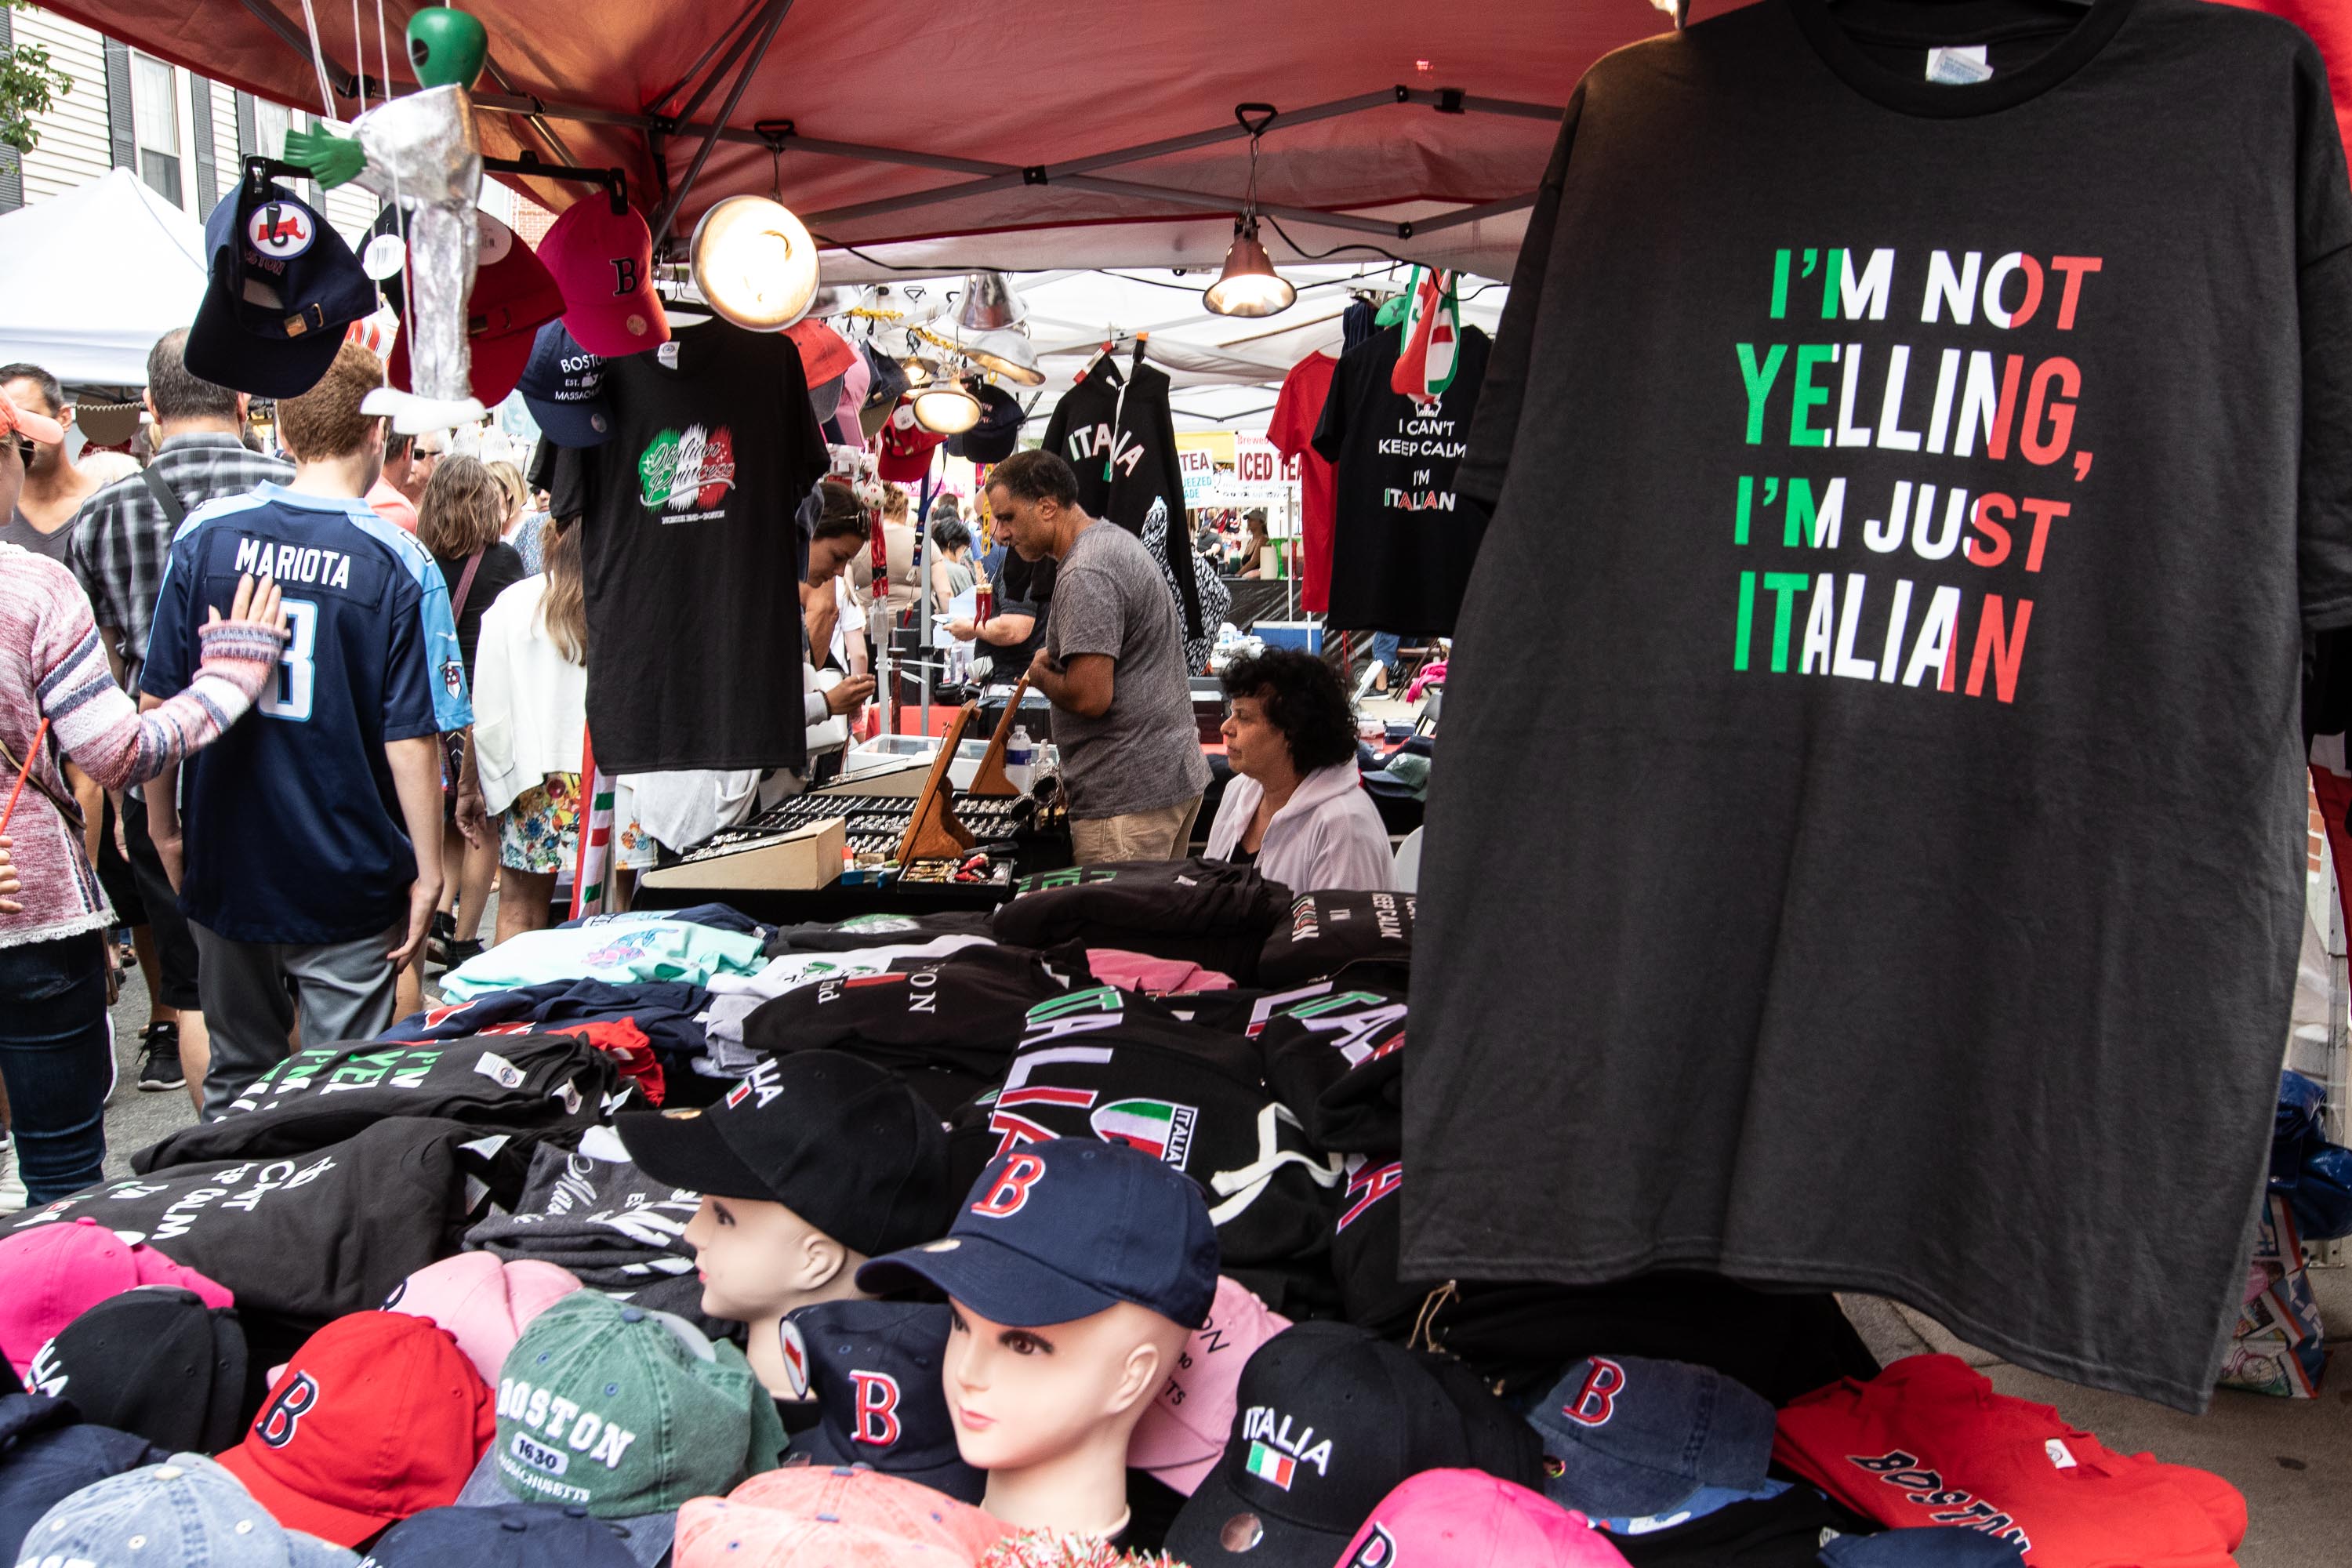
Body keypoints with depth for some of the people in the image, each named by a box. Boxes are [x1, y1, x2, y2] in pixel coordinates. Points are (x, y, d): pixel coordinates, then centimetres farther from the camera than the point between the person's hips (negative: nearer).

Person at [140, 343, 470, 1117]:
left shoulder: (205, 535, -2)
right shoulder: (398, 563, -12)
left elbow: (159, 699, 2)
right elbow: (412, 739, -13)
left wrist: (165, 828, 15)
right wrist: (426, 873, -4)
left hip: (226, 868, 4)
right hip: (349, 880, -3)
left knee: (236, 1081, 19)